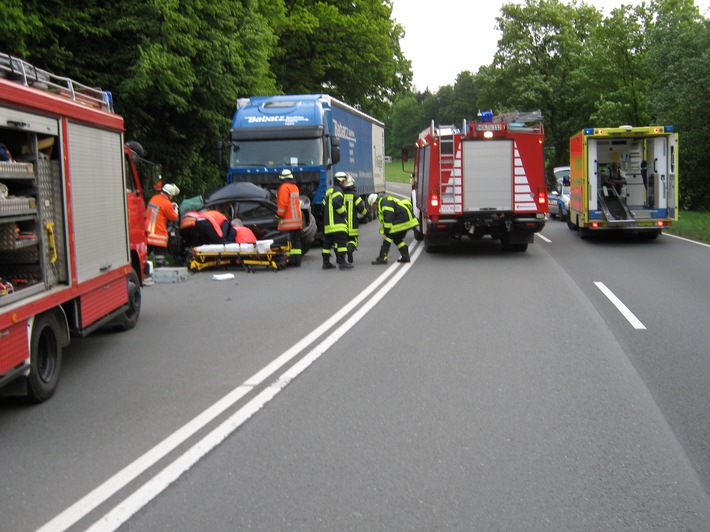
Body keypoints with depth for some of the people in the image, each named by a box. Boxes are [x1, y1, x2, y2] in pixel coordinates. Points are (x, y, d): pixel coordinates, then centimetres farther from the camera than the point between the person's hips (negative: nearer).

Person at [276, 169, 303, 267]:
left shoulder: (284, 187, -10)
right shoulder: (295, 187, 16)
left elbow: (283, 203, -16)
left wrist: (279, 215, -10)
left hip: (288, 220, -8)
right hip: (297, 219, 8)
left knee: (289, 240, -7)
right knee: (296, 240, 10)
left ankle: (291, 261, -9)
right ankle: (297, 261, 11)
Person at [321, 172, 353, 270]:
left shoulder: (328, 191, 23)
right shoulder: (337, 190, -6)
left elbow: (324, 207, 22)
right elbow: (337, 203, -21)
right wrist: (343, 213, -10)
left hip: (327, 224, 9)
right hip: (338, 223, -9)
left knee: (327, 243, 13)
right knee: (342, 242, -11)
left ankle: (326, 263, 17)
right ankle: (342, 262, -17)